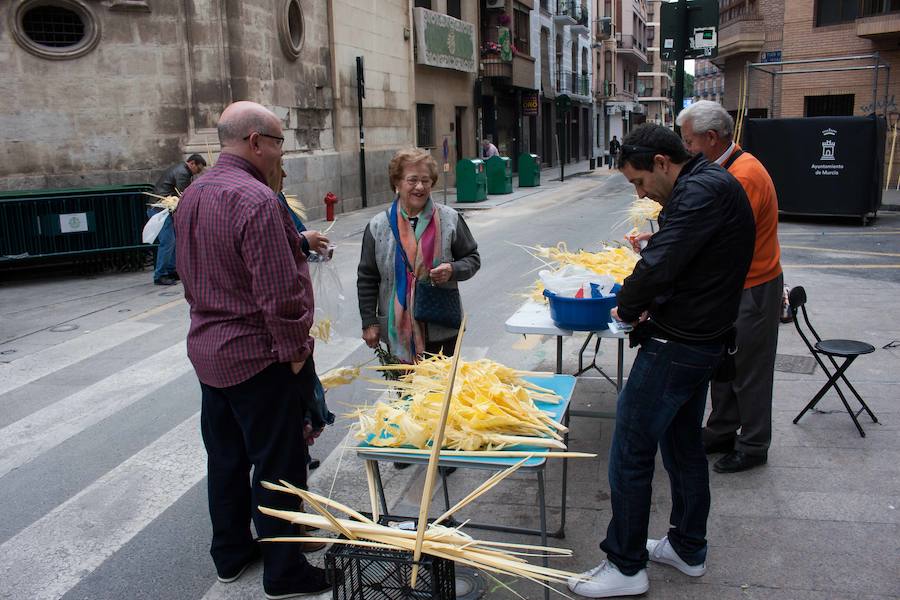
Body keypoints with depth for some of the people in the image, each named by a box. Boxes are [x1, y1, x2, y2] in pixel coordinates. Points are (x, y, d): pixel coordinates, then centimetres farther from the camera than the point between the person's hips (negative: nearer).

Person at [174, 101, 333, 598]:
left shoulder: (192, 196, 8)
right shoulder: (256, 199, -23)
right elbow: (278, 291, -26)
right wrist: (295, 350, -15)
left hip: (208, 350, 9)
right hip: (259, 357, -9)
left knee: (226, 458, 20)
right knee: (276, 466, 4)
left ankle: (230, 554, 36)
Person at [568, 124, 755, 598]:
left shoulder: (701, 191, -19)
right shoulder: (712, 185, 14)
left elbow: (659, 267, -28)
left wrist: (627, 306, -10)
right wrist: (648, 307, 6)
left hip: (677, 345, -11)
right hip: (702, 340, 11)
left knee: (630, 451, -1)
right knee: (682, 442, 21)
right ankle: (688, 549, 36)